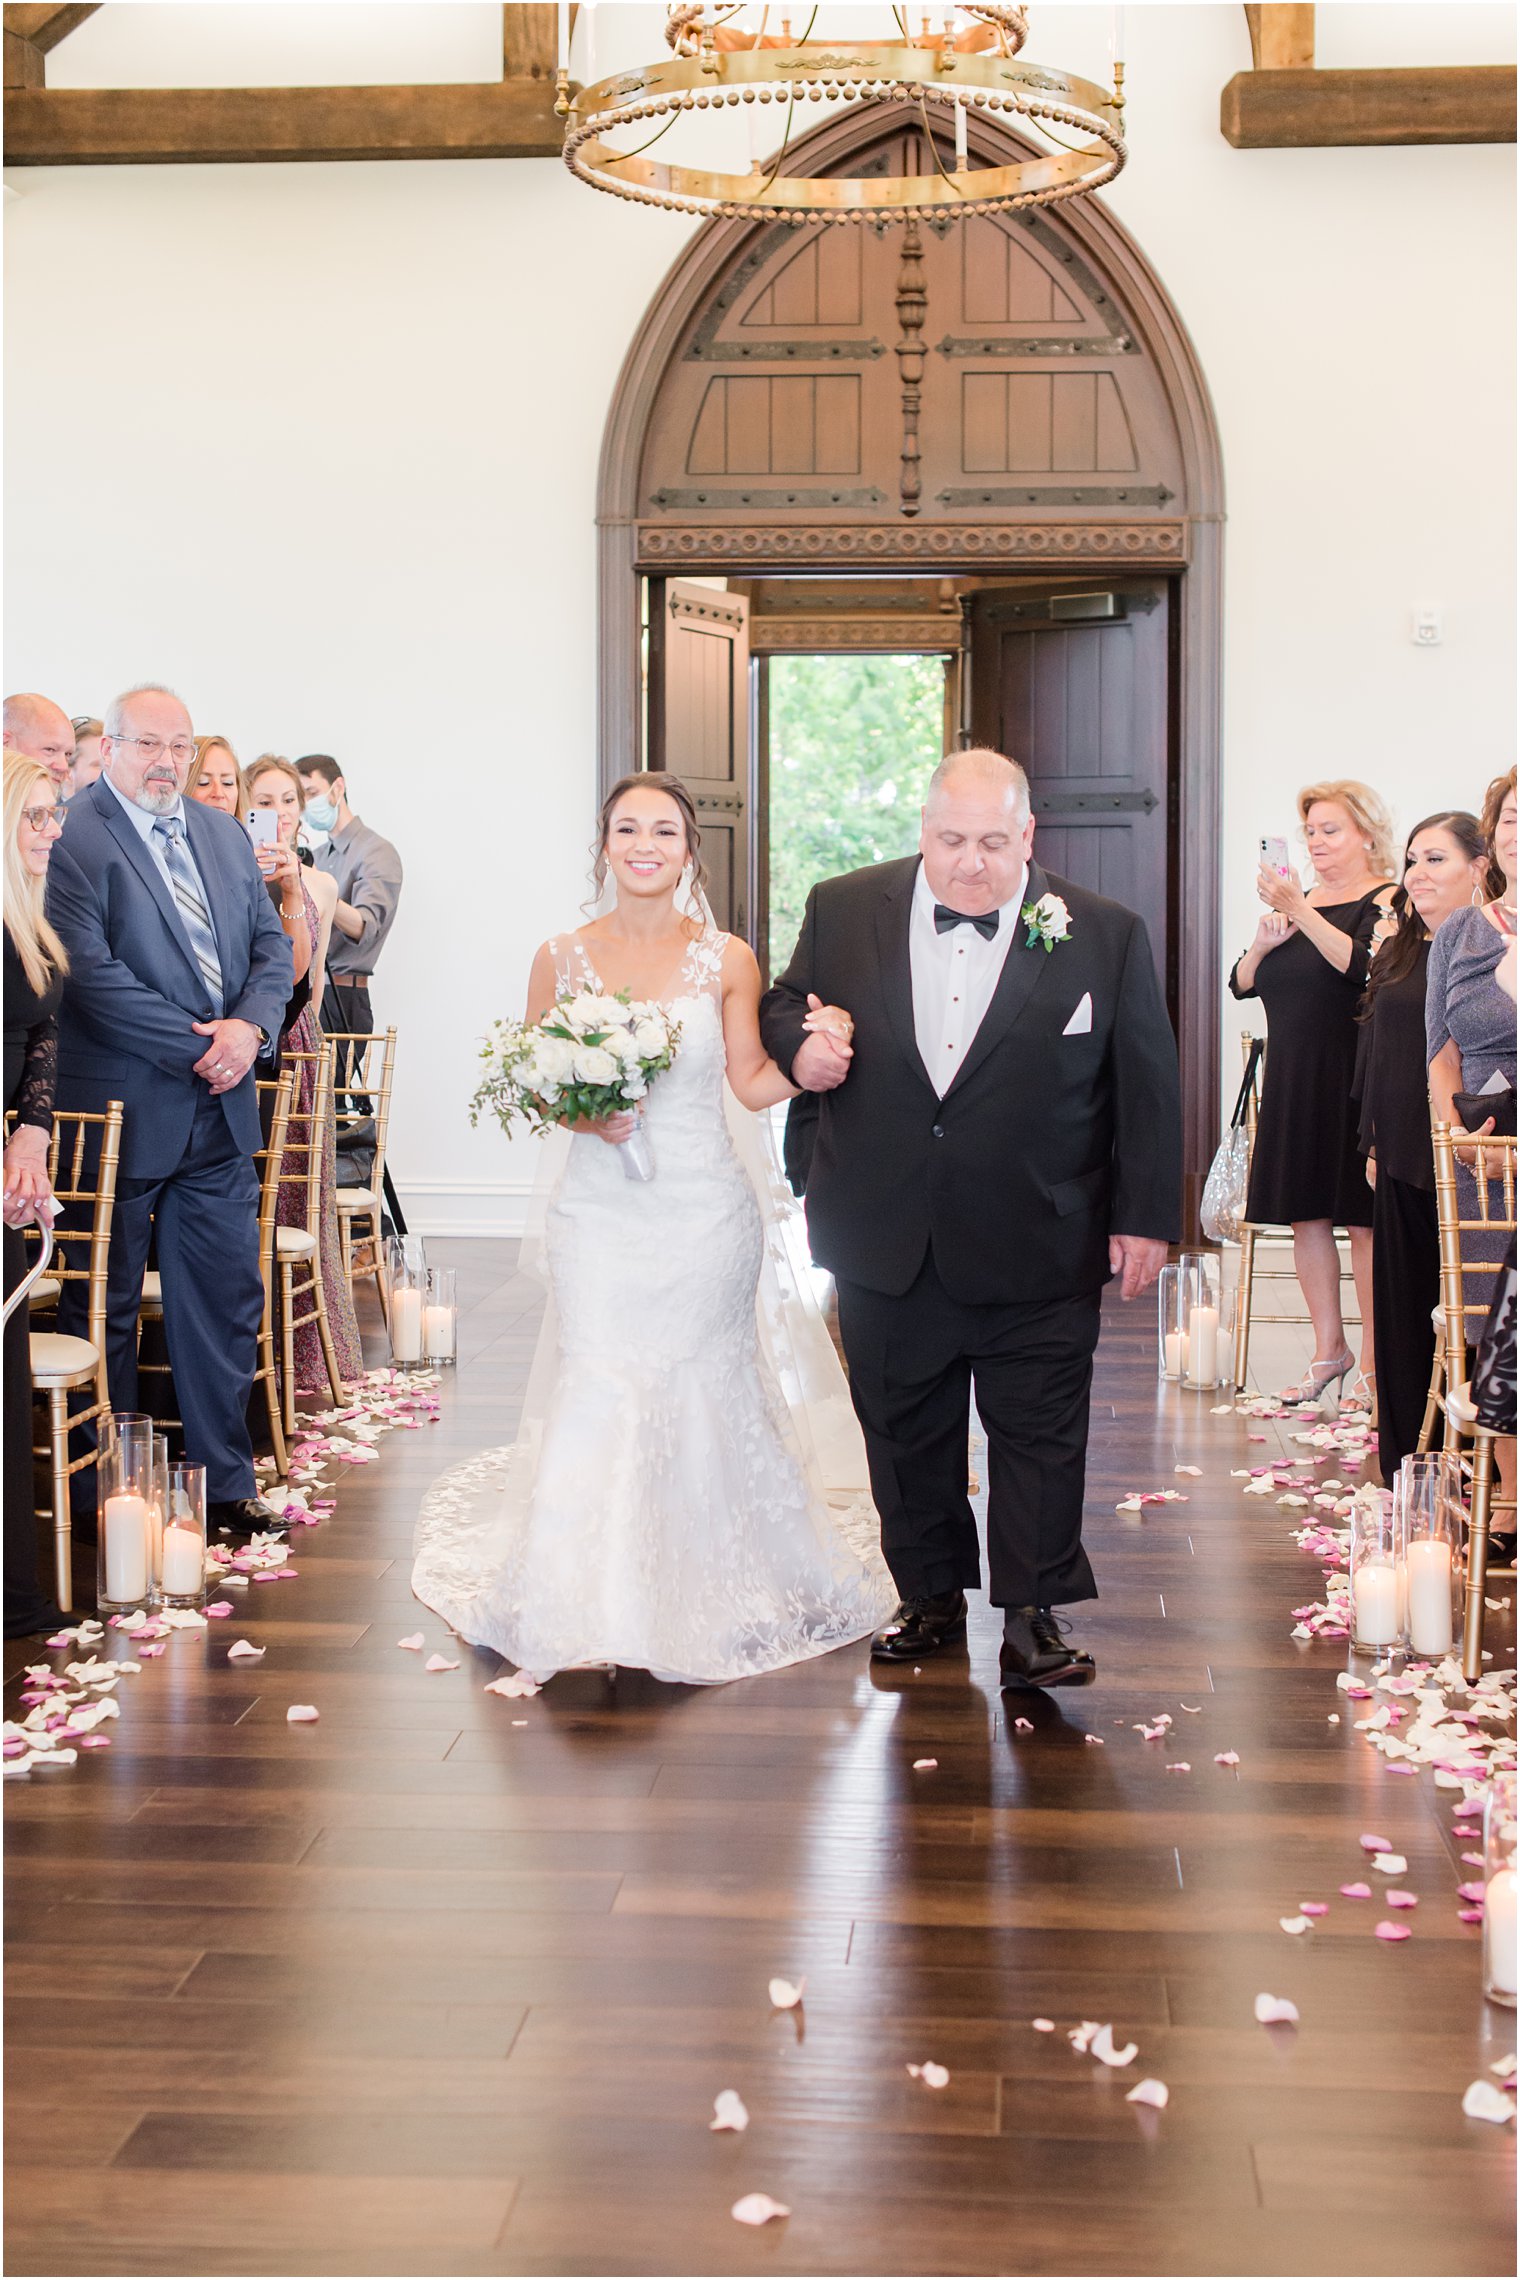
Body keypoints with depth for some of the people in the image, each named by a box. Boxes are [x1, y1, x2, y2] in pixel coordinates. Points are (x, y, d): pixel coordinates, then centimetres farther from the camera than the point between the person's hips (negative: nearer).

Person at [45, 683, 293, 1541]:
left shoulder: (224, 833, 13)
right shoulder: (72, 837, -10)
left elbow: (272, 944, 12)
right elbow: (92, 972, -17)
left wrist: (249, 1028, -7)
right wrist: (197, 1048, -17)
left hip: (222, 1113, 6)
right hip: (120, 1113, -6)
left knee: (227, 1303, 11)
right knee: (105, 1309, 7)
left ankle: (225, 1480, 23)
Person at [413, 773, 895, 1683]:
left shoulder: (727, 960, 0)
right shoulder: (563, 958, 3)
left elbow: (753, 1082, 1)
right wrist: (579, 1113, -10)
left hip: (703, 1209, 0)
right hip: (600, 1212, 1)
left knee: (700, 1398, 5)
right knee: (597, 1397, -5)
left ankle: (701, 1602, 25)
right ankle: (596, 1602, 7)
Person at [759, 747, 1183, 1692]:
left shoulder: (1106, 933, -4)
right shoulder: (844, 910, 0)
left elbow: (1147, 1087, 0)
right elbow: (785, 1005, 14)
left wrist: (1146, 1219, -1)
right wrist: (799, 1045, -10)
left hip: (1038, 1251, -2)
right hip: (887, 1247, 2)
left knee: (1039, 1435, 2)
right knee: (905, 1432, 13)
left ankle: (1033, 1616, 13)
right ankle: (931, 1596, 29)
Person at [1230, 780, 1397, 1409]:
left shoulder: (1387, 901, -4)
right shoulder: (1300, 901, 15)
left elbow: (1362, 966, -23)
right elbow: (1242, 984, 13)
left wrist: (1300, 912, -25)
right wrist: (1263, 940, -6)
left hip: (1356, 1080, -7)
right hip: (1294, 1081, 7)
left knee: (1361, 1218, -4)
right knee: (1307, 1216, 8)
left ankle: (1371, 1363, 4)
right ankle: (1329, 1350, 19)